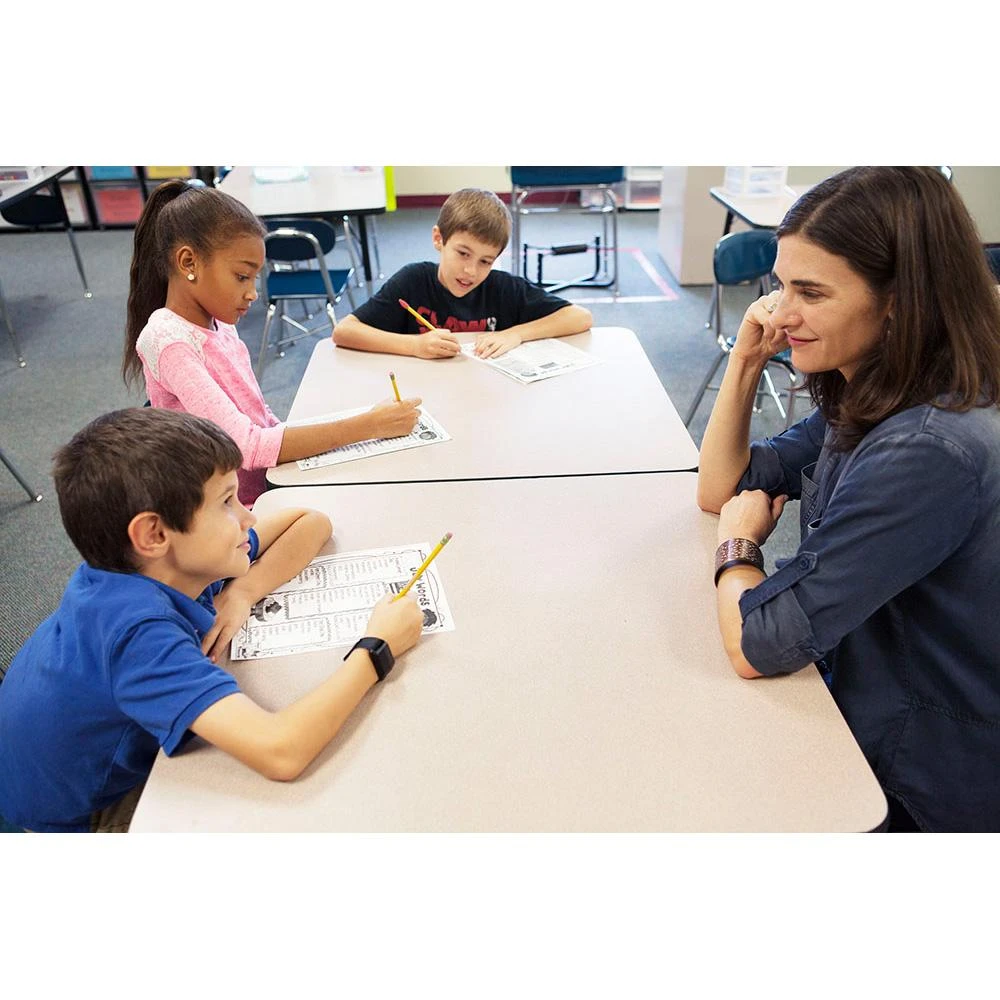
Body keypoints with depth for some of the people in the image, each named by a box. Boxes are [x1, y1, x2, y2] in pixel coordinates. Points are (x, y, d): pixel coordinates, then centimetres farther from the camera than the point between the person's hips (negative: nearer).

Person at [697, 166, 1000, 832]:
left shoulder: (927, 452, -33)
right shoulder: (867, 400, -4)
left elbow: (757, 644, -30)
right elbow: (721, 489, 5)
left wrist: (739, 543, -10)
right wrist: (747, 360, -7)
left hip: (925, 791, -7)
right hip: (869, 712, 7)